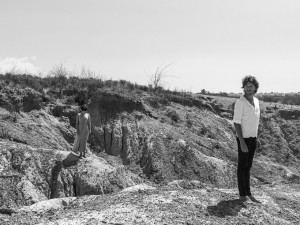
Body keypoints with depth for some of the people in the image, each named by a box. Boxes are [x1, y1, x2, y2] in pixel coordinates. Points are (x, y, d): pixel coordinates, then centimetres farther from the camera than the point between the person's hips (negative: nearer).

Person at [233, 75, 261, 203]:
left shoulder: (256, 101, 6)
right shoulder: (240, 103, -18)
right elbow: (236, 123, -19)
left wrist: (256, 137, 14)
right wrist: (242, 142, -23)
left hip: (253, 138, 7)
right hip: (243, 139, -7)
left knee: (248, 166, 13)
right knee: (242, 166, 2)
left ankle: (248, 193, 21)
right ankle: (242, 194, 11)